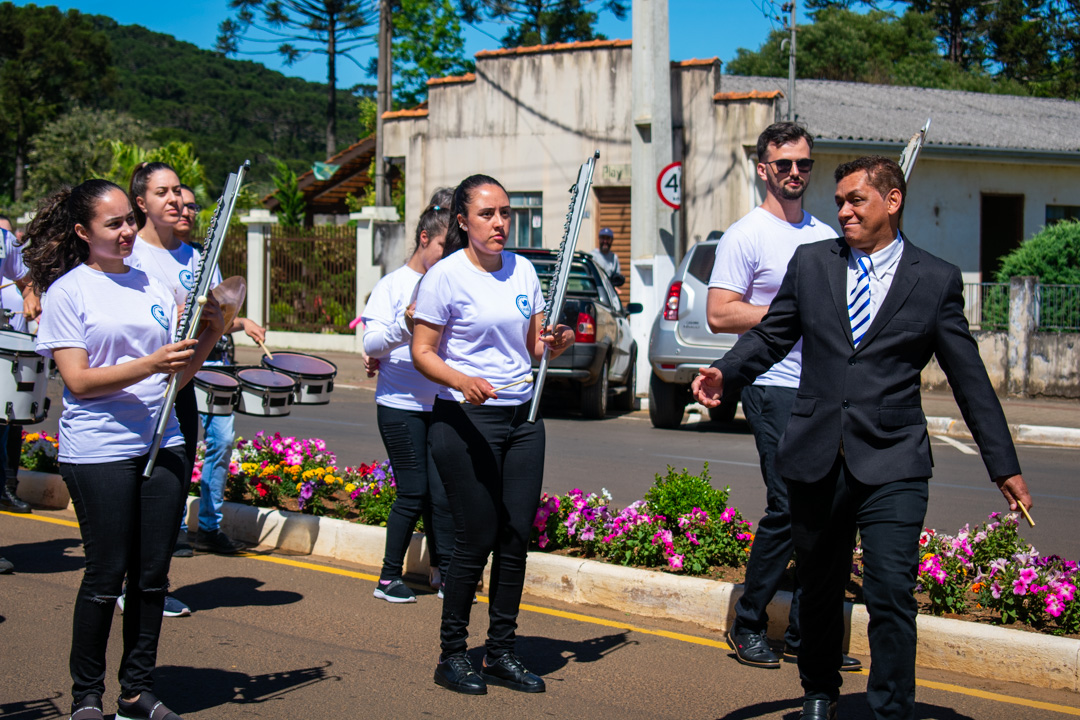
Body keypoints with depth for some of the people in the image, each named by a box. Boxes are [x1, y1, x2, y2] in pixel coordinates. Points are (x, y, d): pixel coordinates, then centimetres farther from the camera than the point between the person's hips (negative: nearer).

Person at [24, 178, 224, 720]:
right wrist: (150, 365, -20)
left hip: (162, 445, 5)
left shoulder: (152, 285, 14)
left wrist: (209, 337, -3)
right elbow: (78, 380, -10)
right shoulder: (66, 291, -1)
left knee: (153, 575, 6)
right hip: (98, 450, -5)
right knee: (106, 576, -2)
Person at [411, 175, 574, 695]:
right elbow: (422, 351, -8)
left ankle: (502, 653, 17)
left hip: (522, 417, 6)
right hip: (465, 420, -6)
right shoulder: (446, 276, -6)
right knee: (476, 540, -4)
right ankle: (452, 655, 11)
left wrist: (554, 344, -5)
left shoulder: (522, 271, 11)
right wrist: (464, 382, -24)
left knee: (517, 536, 6)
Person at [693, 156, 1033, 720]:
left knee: (891, 594, -13)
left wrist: (1004, 467, 6)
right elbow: (770, 336, 12)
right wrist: (724, 373, -8)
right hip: (818, 458, 3)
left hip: (892, 465, -3)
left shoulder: (936, 280, 3)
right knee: (819, 588, 14)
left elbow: (970, 379, 6)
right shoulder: (811, 263, 9)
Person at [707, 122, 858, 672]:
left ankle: (805, 633, 13)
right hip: (775, 388, -7)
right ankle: (748, 625, 4)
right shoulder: (746, 236, -4)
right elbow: (720, 315, -12)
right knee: (788, 507, -11)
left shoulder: (826, 236, 17)